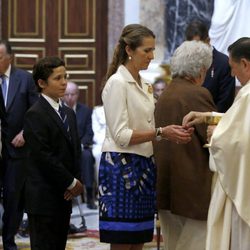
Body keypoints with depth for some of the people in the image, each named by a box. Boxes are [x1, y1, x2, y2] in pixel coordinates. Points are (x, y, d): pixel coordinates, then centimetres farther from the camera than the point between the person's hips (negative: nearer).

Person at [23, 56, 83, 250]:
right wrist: (72, 183, -12)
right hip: (43, 197, -8)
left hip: (64, 196, 8)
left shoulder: (69, 113, 16)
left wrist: (77, 180, 0)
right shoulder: (35, 115, -11)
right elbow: (43, 156, -17)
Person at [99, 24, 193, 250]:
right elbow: (121, 136, -17)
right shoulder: (117, 83, -11)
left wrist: (172, 133, -1)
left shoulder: (144, 85, 15)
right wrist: (161, 132, -21)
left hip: (143, 166, 8)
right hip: (121, 166, -8)